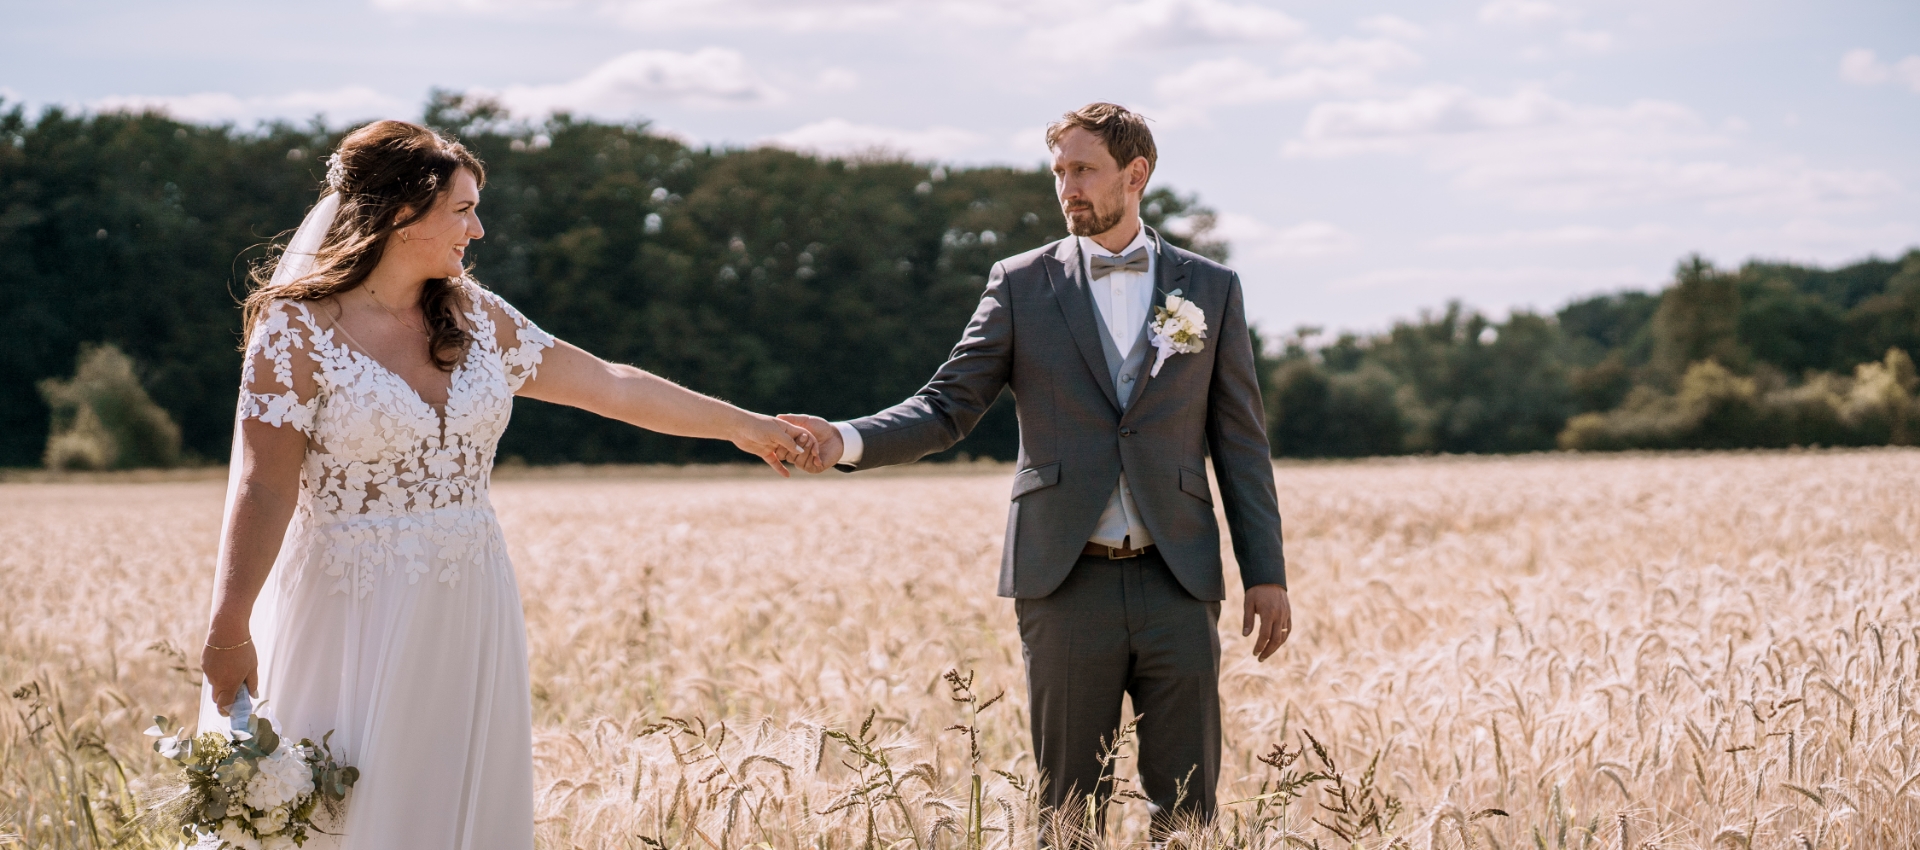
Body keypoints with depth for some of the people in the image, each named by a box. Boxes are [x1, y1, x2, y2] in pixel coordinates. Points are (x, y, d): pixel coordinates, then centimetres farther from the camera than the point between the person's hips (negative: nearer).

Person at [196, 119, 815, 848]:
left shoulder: (476, 319, 9)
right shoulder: (297, 332, -9)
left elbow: (612, 386, 14)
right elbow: (263, 491, -15)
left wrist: (741, 424, 17)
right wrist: (229, 631, -19)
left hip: (466, 621, 6)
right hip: (352, 618, -5)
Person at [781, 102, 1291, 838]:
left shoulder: (1210, 288, 8)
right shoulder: (1022, 284, 6)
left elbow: (1240, 441, 8)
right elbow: (948, 405, 0)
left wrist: (1266, 575, 3)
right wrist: (847, 442, -18)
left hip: (1177, 585, 0)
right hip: (1066, 584, 0)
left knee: (1187, 809, 2)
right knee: (1070, 811, 4)